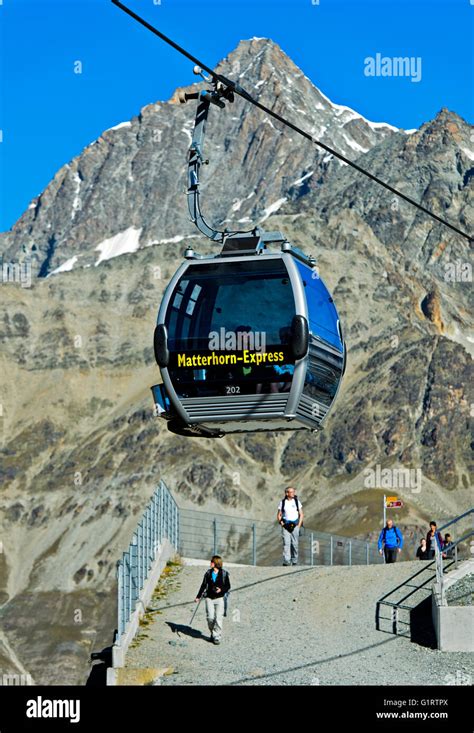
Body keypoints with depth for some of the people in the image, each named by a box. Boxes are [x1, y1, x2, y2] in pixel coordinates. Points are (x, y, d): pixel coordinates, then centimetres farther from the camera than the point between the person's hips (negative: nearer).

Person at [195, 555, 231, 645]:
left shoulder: (224, 573, -2)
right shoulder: (208, 573, 6)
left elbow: (228, 586, 3)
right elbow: (204, 585, 13)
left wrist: (221, 590, -17)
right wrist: (198, 596, 12)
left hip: (220, 598, -2)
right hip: (209, 598, 3)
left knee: (218, 618, -7)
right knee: (210, 618, -4)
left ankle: (217, 637, 1)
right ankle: (213, 633, 19)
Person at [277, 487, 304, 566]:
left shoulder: (297, 501, 6)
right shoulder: (282, 502, 5)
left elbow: (301, 514, 8)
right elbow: (279, 515, 10)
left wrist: (299, 525, -2)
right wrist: (281, 523, -5)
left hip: (295, 525, 1)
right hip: (285, 526, -1)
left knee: (294, 544, 2)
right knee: (286, 543, -11)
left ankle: (294, 562, 13)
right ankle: (286, 561, -16)